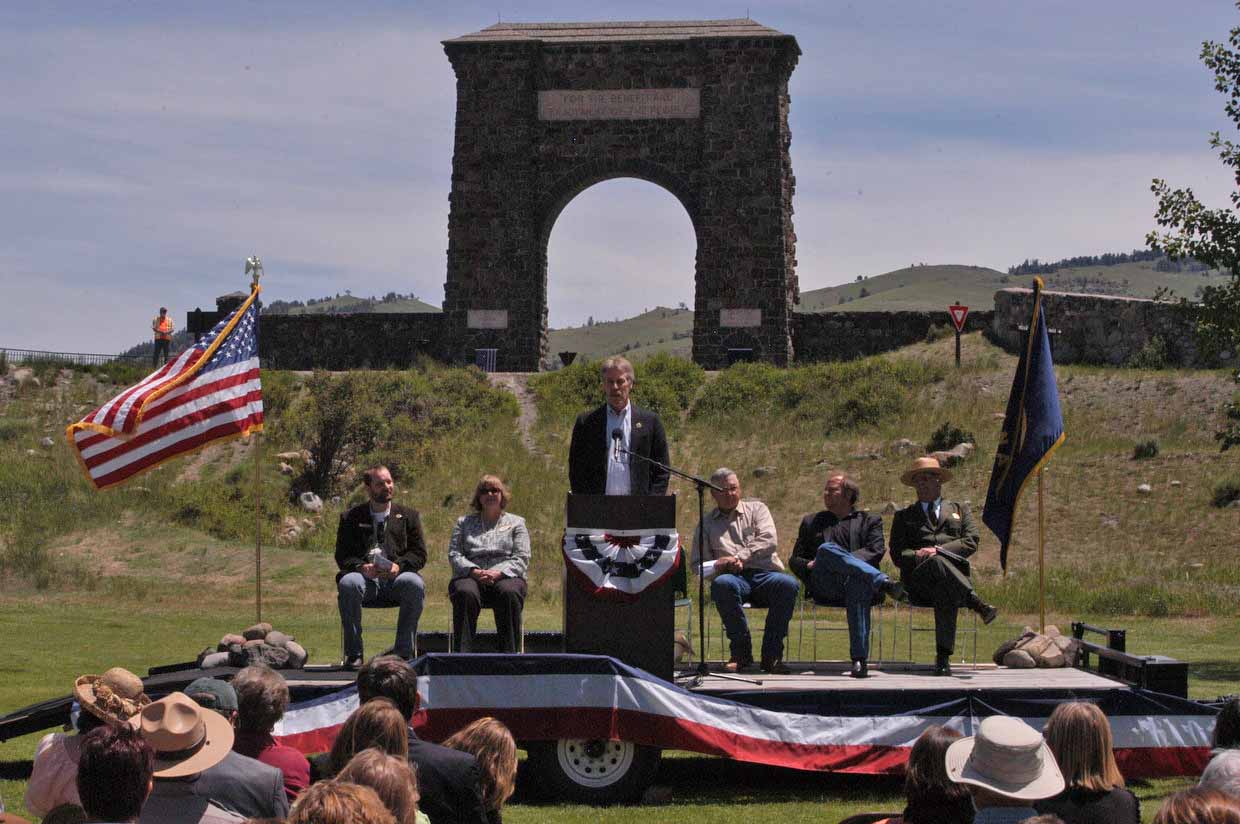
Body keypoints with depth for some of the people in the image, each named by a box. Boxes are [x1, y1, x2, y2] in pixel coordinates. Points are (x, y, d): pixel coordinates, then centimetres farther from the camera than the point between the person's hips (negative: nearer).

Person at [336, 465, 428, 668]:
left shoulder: (408, 516, 19)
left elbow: (419, 554, 10)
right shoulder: (351, 518, 17)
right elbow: (342, 556, 8)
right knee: (348, 583, -35)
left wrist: (399, 566, -11)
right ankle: (353, 653, -25)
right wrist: (361, 567, -14)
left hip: (396, 578, 0)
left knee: (415, 584, -33)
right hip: (365, 577, 0)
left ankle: (403, 652, -24)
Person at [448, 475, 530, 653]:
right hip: (471, 577, 1)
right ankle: (462, 654, -39)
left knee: (509, 593, -37)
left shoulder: (516, 523, 20)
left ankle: (509, 654, -36)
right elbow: (454, 554, 10)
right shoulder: (464, 523, 24)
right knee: (465, 593, -36)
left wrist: (498, 574, -12)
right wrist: (473, 571, -10)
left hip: (506, 576, 0)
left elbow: (521, 559, 7)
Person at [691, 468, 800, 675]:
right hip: (735, 579, 0)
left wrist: (739, 558, -10)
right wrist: (726, 565, -7)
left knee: (789, 584, -34)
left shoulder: (756, 508, 20)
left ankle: (771, 655, -25)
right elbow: (698, 563, 13)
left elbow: (769, 540, 2)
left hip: (765, 574, 0)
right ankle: (741, 652, -25)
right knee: (722, 584, -37)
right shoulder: (706, 523, 22)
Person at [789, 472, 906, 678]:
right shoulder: (811, 522, 31)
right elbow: (794, 560, 25)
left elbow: (876, 552, 6)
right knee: (826, 548, -33)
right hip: (824, 587, 1)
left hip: (855, 580, -1)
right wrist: (810, 565, 0)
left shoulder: (870, 521, 24)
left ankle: (860, 659, -46)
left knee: (858, 581, -41)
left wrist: (842, 561, -8)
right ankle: (884, 582, -43)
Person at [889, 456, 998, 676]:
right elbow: (897, 554, 13)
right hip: (918, 579, -1)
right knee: (937, 563, -39)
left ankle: (943, 657, -45)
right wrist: (918, 555, -10)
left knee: (945, 594, -39)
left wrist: (938, 550, -6)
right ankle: (976, 602, -48)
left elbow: (971, 543, 9)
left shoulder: (959, 509, 27)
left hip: (955, 574, 1)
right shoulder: (904, 516, 26)